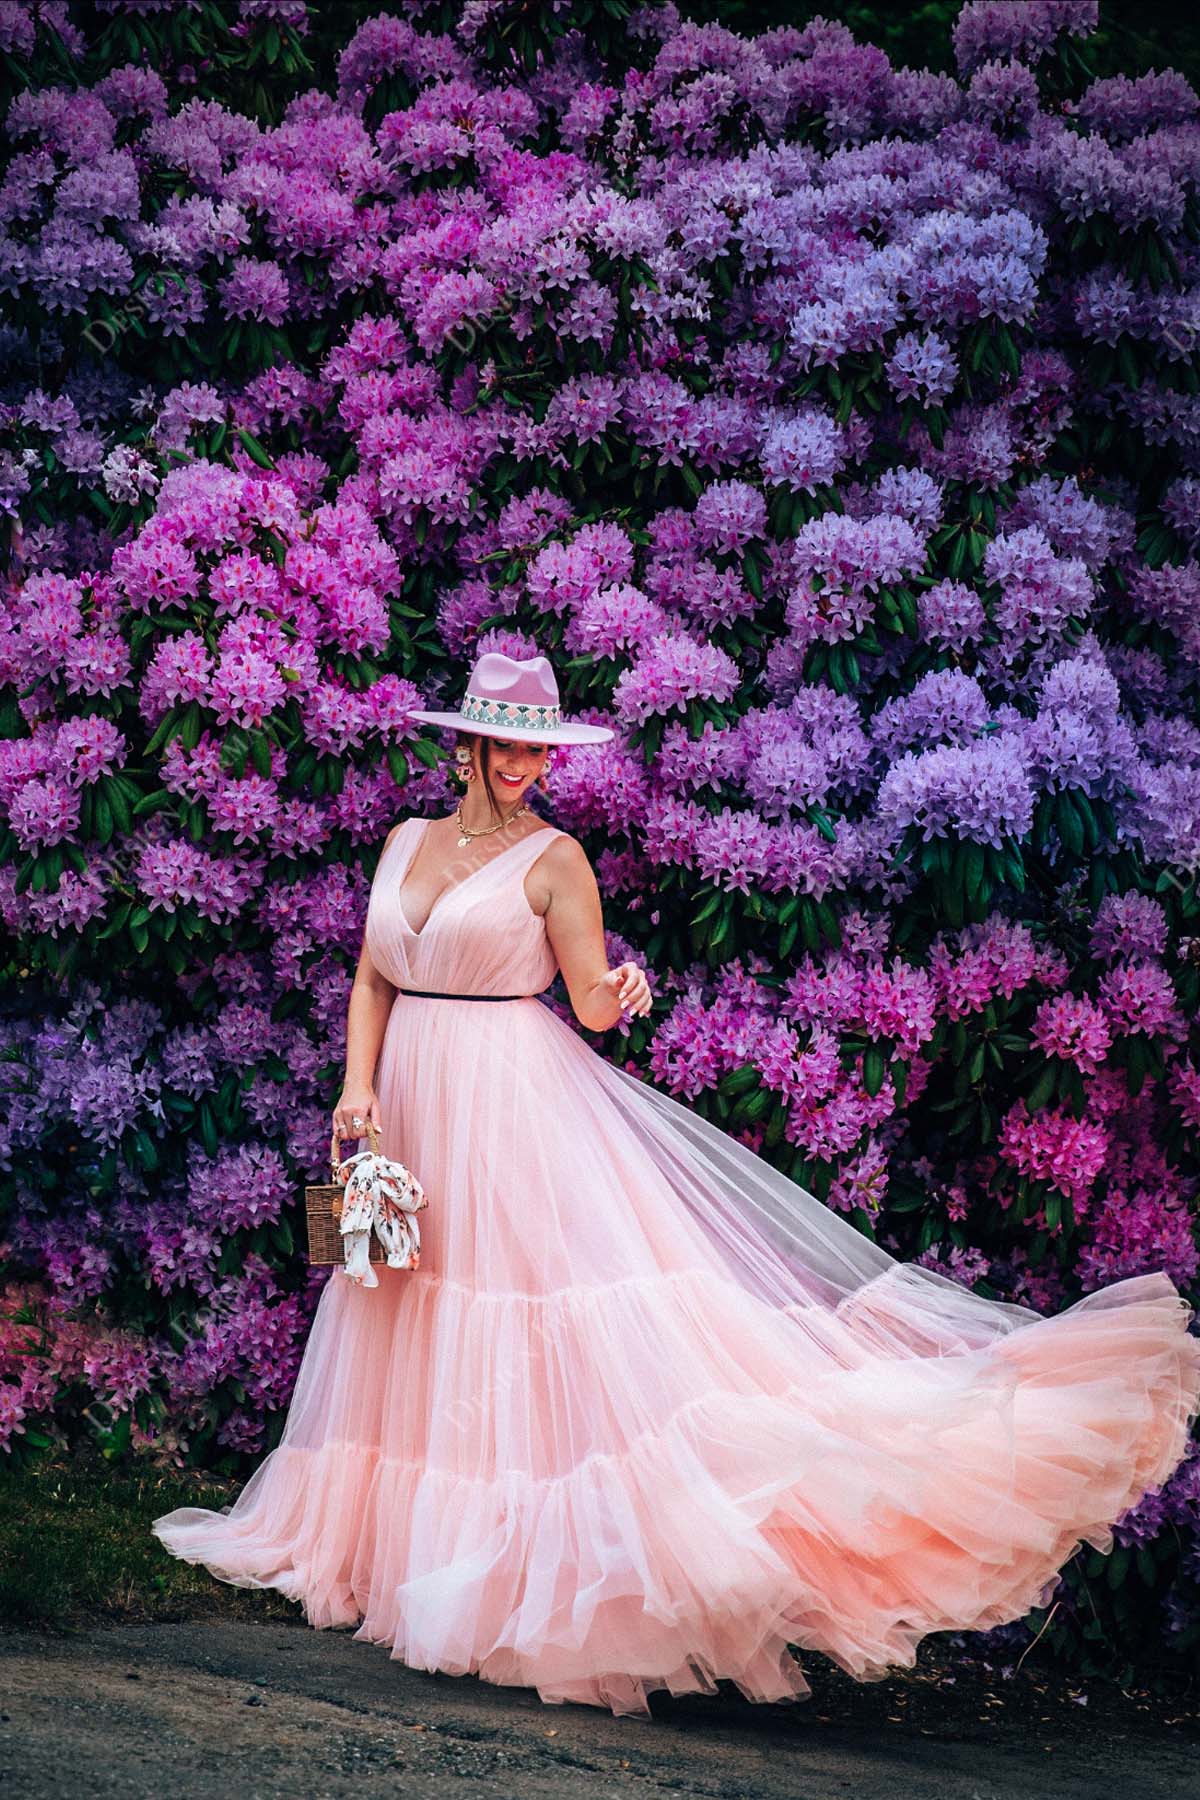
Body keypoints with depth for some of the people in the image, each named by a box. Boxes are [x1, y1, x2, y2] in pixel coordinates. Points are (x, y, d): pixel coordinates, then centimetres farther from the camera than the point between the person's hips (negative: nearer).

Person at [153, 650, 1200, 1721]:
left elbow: (592, 1006, -5)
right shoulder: (407, 842, 11)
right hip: (416, 1108, 5)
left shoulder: (553, 858, -3)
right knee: (420, 1331, 10)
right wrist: (358, 1087, 0)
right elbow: (372, 981, 12)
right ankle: (415, 1541, 22)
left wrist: (621, 993, -28)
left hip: (521, 1105, -5)